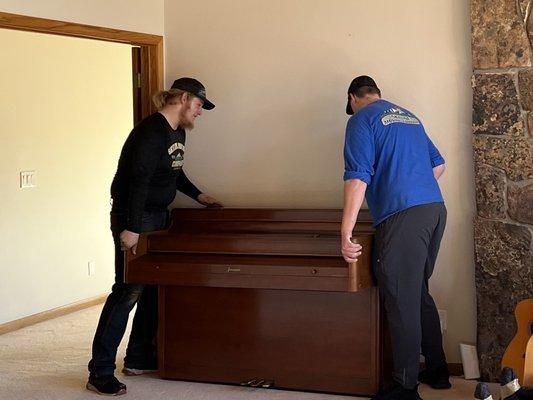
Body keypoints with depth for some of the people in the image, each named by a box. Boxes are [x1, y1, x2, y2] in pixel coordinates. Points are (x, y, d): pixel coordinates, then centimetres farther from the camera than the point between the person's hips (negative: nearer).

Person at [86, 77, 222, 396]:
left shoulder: (178, 132, 12)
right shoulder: (152, 131, -19)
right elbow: (138, 181, -25)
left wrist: (198, 195, 33)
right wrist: (131, 229, -28)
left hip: (158, 217, 10)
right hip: (134, 218, -10)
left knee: (155, 287, 11)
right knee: (128, 291, -11)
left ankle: (139, 358, 22)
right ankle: (100, 372, -6)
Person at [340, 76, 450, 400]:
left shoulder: (362, 120, -1)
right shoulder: (409, 116, 22)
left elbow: (358, 178, -12)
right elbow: (439, 165, 26)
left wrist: (346, 234, -14)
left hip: (402, 216, -8)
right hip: (435, 208, 8)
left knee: (402, 302, -2)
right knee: (419, 293, 20)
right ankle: (437, 370, 28)